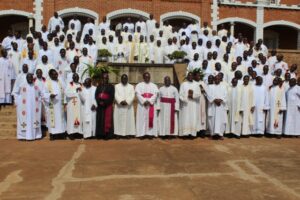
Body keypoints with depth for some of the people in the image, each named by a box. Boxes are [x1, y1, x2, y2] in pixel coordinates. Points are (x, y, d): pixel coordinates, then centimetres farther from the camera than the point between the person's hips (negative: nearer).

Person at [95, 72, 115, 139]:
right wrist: (99, 102, -12)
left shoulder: (111, 86, 3)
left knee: (107, 120, -4)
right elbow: (96, 95, 6)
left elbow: (111, 97, -6)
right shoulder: (99, 86, 15)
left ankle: (107, 134, -2)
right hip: (100, 106, 4)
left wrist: (105, 102, -16)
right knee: (100, 120, 3)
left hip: (108, 105, -4)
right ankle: (100, 134, 7)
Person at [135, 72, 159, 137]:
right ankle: (142, 133, -5)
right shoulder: (139, 85, 9)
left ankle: (150, 133, -2)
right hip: (142, 105, -1)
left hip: (151, 104, 1)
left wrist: (149, 101, -15)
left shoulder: (154, 85, 13)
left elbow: (155, 94, 0)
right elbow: (138, 94, -4)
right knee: (142, 119, -5)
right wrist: (144, 101, -17)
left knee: (151, 118, -3)